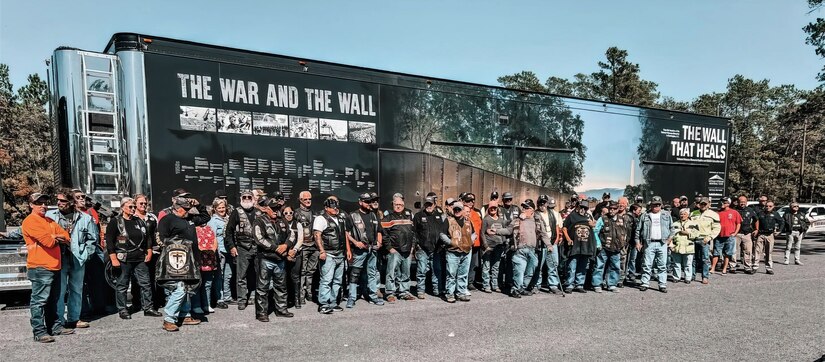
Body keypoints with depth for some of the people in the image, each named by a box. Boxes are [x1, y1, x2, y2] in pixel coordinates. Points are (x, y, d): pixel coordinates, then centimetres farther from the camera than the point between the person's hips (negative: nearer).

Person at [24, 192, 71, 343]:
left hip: (54, 266, 9)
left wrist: (54, 238, -7)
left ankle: (55, 326, 24)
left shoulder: (50, 221, 20)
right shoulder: (30, 221, -9)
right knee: (39, 300, -6)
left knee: (53, 300, 15)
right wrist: (56, 239, 1)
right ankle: (39, 332, -3)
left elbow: (66, 237, 12)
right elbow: (48, 241, -20)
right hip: (40, 267, -9)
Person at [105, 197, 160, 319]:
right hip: (123, 260, -5)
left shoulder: (139, 221, 14)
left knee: (145, 284, 4)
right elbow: (109, 241, -7)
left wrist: (149, 252, 10)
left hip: (140, 259, 5)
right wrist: (114, 259, -14)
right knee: (122, 285, 4)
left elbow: (147, 238, 20)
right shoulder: (115, 222, -3)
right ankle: (122, 310, 15)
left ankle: (148, 308, 11)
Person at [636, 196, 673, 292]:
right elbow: (638, 229, 10)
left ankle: (662, 285, 8)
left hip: (662, 244, 1)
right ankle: (645, 283, 5)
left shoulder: (667, 215, 12)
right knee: (647, 265, -1)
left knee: (662, 265, 3)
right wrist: (638, 242, 4)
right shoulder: (645, 216, 8)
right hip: (649, 243, -1)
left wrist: (670, 238, 5)